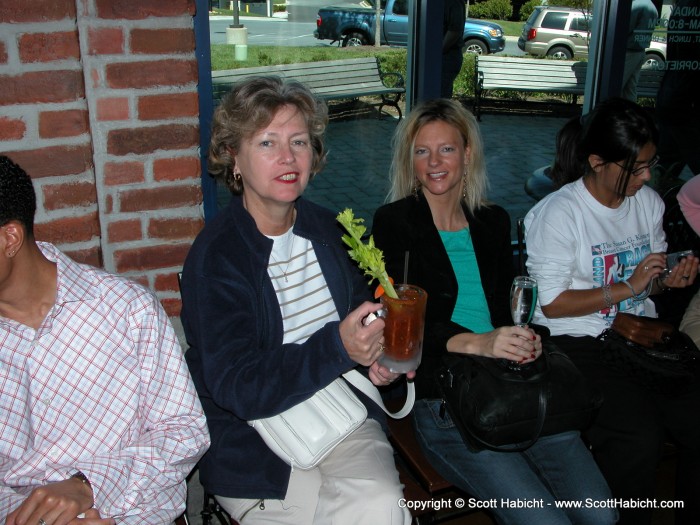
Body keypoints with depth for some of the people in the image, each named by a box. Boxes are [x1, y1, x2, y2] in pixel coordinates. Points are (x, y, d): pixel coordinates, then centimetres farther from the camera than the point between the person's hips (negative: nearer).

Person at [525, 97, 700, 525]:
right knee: (640, 437, -26)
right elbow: (552, 303, -12)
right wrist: (626, 288, -15)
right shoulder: (558, 213, -10)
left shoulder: (649, 201, 10)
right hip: (579, 345, -6)